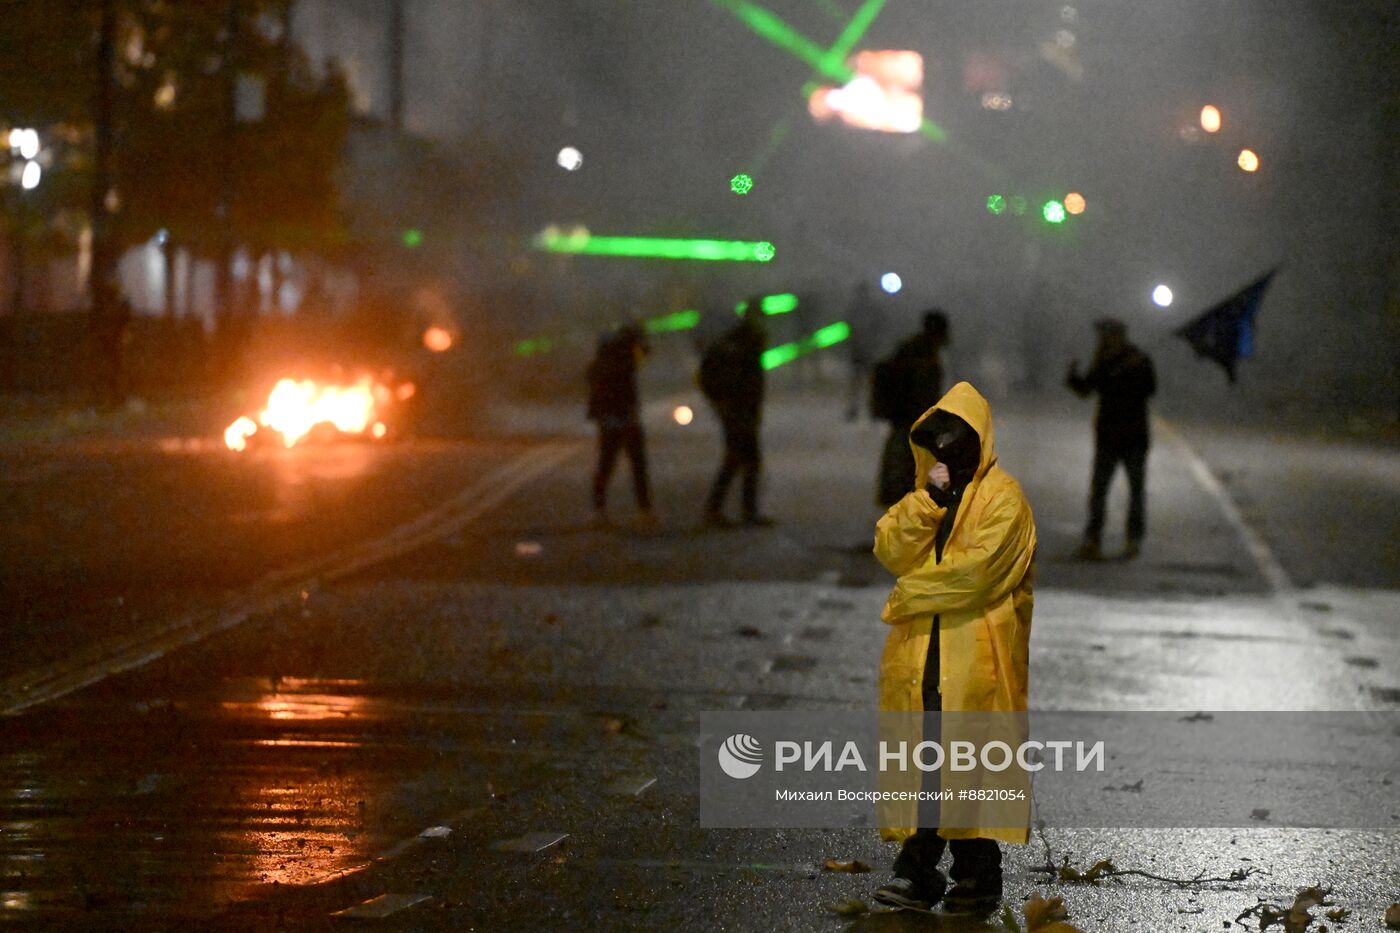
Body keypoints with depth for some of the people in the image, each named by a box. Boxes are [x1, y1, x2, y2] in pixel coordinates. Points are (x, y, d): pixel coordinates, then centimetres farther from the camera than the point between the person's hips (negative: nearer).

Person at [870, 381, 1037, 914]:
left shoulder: (1002, 497, -4)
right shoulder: (923, 494, 18)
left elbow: (975, 568, -16)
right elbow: (889, 550, 3)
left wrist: (909, 594, -6)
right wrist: (928, 499, -8)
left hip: (976, 655, -6)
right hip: (921, 652, 6)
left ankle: (978, 874, 2)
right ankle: (919, 869, 6)